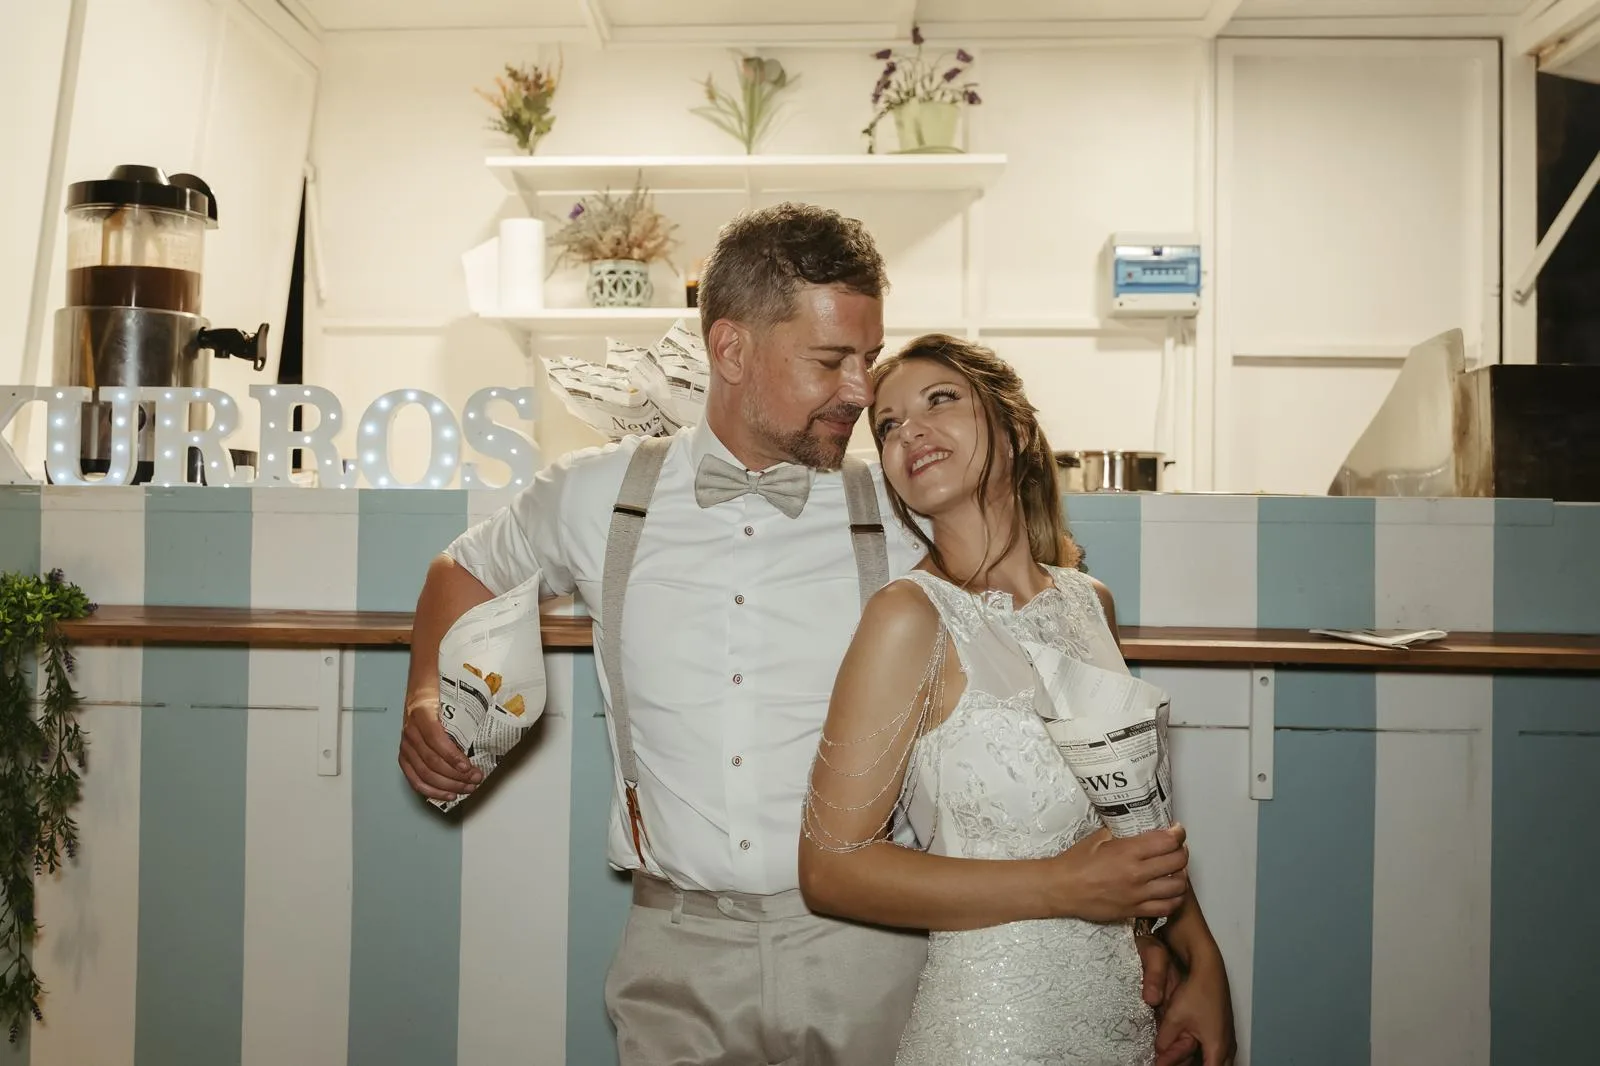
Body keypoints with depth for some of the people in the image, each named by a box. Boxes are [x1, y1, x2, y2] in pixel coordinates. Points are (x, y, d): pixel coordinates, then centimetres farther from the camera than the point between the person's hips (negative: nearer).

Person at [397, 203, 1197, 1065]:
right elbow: (466, 571, 19)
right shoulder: (599, 497, -1)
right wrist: (426, 704, 2)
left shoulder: (909, 525, -4)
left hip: (865, 947, 0)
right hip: (679, 957, 1)